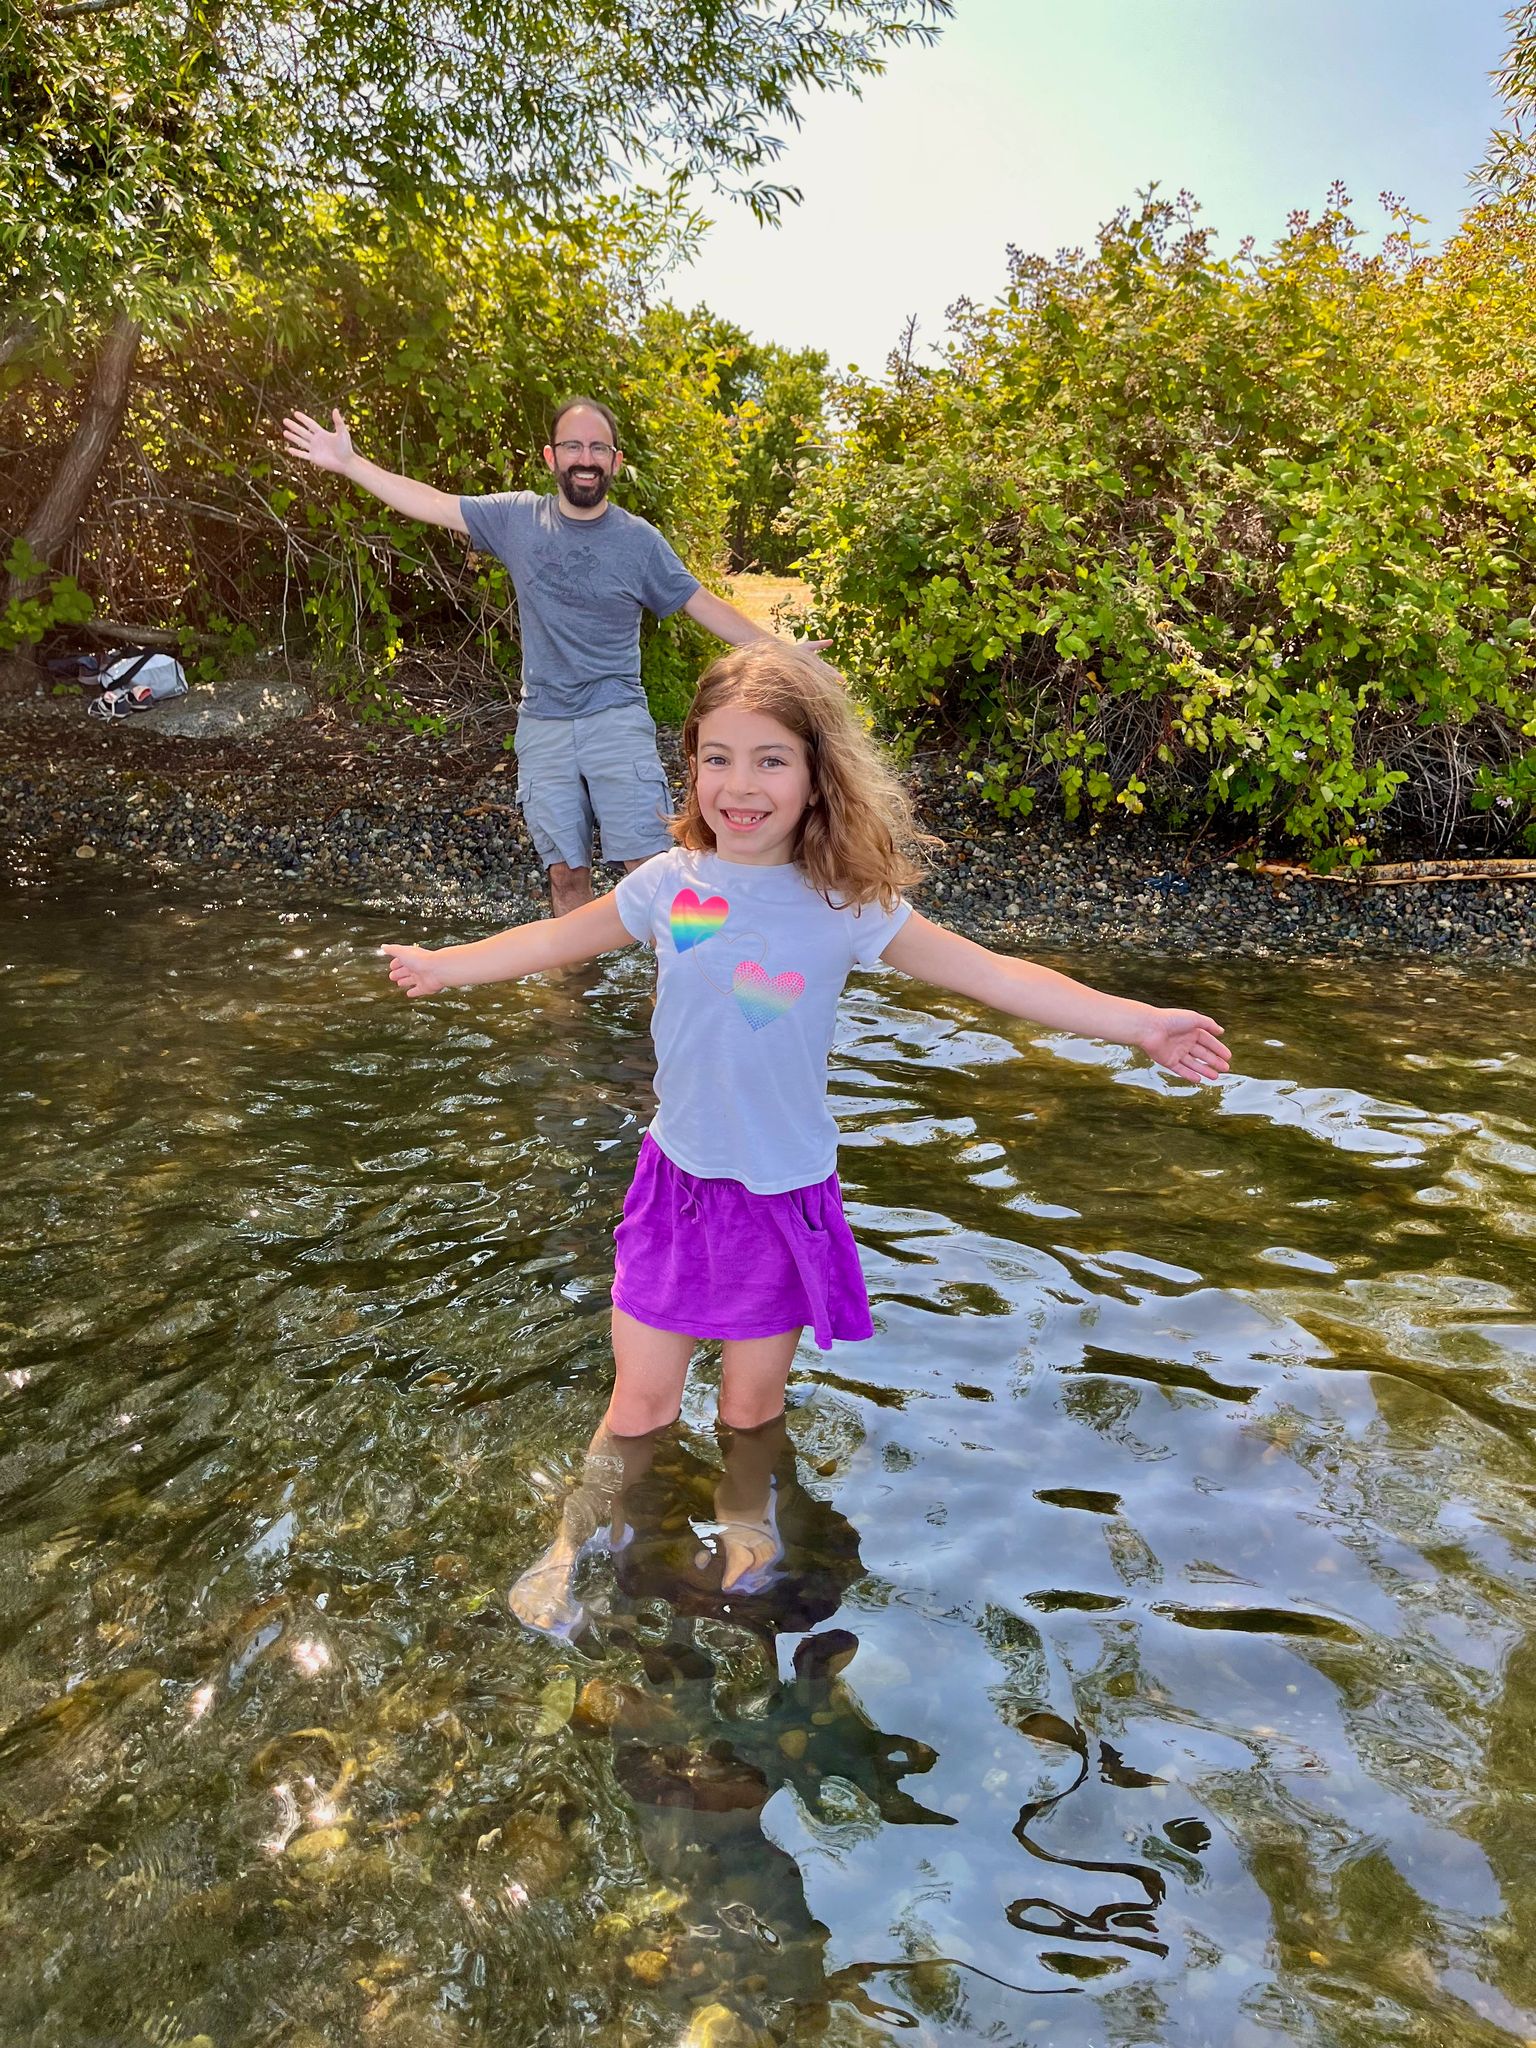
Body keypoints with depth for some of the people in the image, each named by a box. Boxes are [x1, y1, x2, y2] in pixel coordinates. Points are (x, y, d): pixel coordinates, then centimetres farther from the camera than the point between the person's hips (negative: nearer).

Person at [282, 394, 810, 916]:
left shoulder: (638, 539, 2)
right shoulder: (519, 518, 6)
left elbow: (705, 605, 4)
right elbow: (433, 503, 10)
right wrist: (348, 463, 9)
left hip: (618, 722, -2)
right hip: (543, 729, 2)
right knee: (566, 875, 6)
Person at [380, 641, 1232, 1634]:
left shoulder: (849, 906, -12)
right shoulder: (669, 884, -7)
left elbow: (990, 972, -10)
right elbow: (561, 937, 10)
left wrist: (1141, 1023, -14)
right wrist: (445, 964, 20)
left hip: (787, 1194, -1)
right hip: (680, 1181, 1)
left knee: (753, 1404, 16)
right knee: (641, 1402, 9)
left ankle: (747, 1532, 46)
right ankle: (577, 1543, 37)